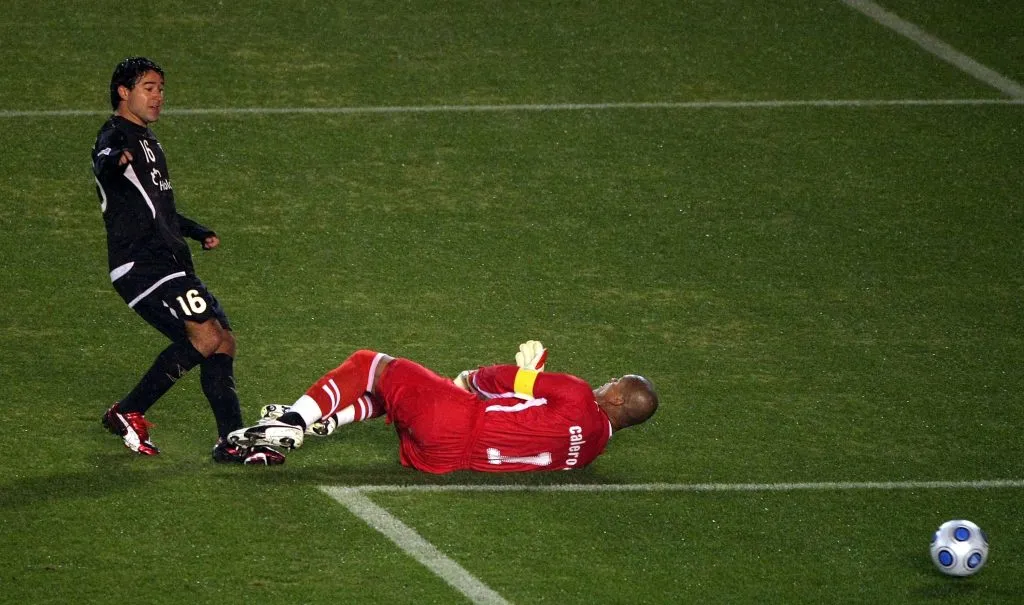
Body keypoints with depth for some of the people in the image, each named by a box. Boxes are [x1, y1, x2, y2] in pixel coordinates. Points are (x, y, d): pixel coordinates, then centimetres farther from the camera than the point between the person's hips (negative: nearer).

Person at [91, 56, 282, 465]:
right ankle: (128, 414, -9)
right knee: (205, 336, -21)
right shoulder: (115, 137, -7)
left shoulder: (146, 141, 25)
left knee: (222, 341, 2)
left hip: (170, 264, 10)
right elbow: (104, 165, -34)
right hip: (140, 265, -10)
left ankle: (232, 442, 4)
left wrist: (198, 233, 34)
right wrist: (116, 160, -56)